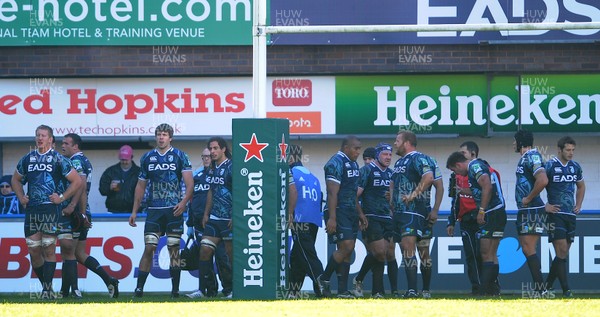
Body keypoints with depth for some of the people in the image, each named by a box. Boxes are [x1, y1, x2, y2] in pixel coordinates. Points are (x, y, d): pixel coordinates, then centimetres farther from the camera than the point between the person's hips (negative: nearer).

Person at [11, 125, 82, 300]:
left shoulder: (58, 159, -1)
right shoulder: (27, 159, 13)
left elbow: (77, 181, -1)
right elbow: (15, 180, 27)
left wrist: (62, 197, -6)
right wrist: (21, 197, 12)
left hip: (51, 208, -5)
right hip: (32, 210, 5)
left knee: (49, 249, -6)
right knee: (33, 251, 3)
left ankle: (47, 288, -4)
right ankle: (45, 284, 16)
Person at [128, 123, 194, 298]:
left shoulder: (180, 156, 1)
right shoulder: (147, 158, 11)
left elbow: (189, 183, -4)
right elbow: (141, 186, 17)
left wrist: (183, 202, -20)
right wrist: (134, 211, 14)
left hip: (174, 210, -2)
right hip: (154, 210, 2)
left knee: (174, 249, 1)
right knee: (149, 248, -5)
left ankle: (175, 289, 6)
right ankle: (139, 287, -4)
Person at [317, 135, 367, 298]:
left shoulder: (353, 164, 18)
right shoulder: (335, 163, -12)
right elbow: (332, 193, -19)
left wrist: (360, 213, 25)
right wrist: (332, 218, -24)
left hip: (351, 212, 9)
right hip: (338, 212, -9)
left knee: (347, 251, 5)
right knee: (346, 247, -16)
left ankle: (342, 290, 5)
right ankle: (324, 279, -1)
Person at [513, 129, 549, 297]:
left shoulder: (532, 156, -14)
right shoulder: (525, 158, 16)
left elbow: (542, 180, -28)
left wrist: (528, 199, -19)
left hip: (532, 210, -10)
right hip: (525, 211, 10)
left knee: (529, 249, -10)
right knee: (526, 249, 11)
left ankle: (541, 288, -9)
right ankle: (538, 286, 14)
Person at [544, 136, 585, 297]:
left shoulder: (575, 167, 10)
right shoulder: (550, 166, -10)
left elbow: (581, 187, 27)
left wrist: (578, 205, 15)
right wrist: (544, 206, -12)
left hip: (570, 215, 6)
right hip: (556, 214, -6)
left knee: (563, 253, 8)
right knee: (562, 251, -11)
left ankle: (547, 286, 19)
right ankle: (566, 290, -11)